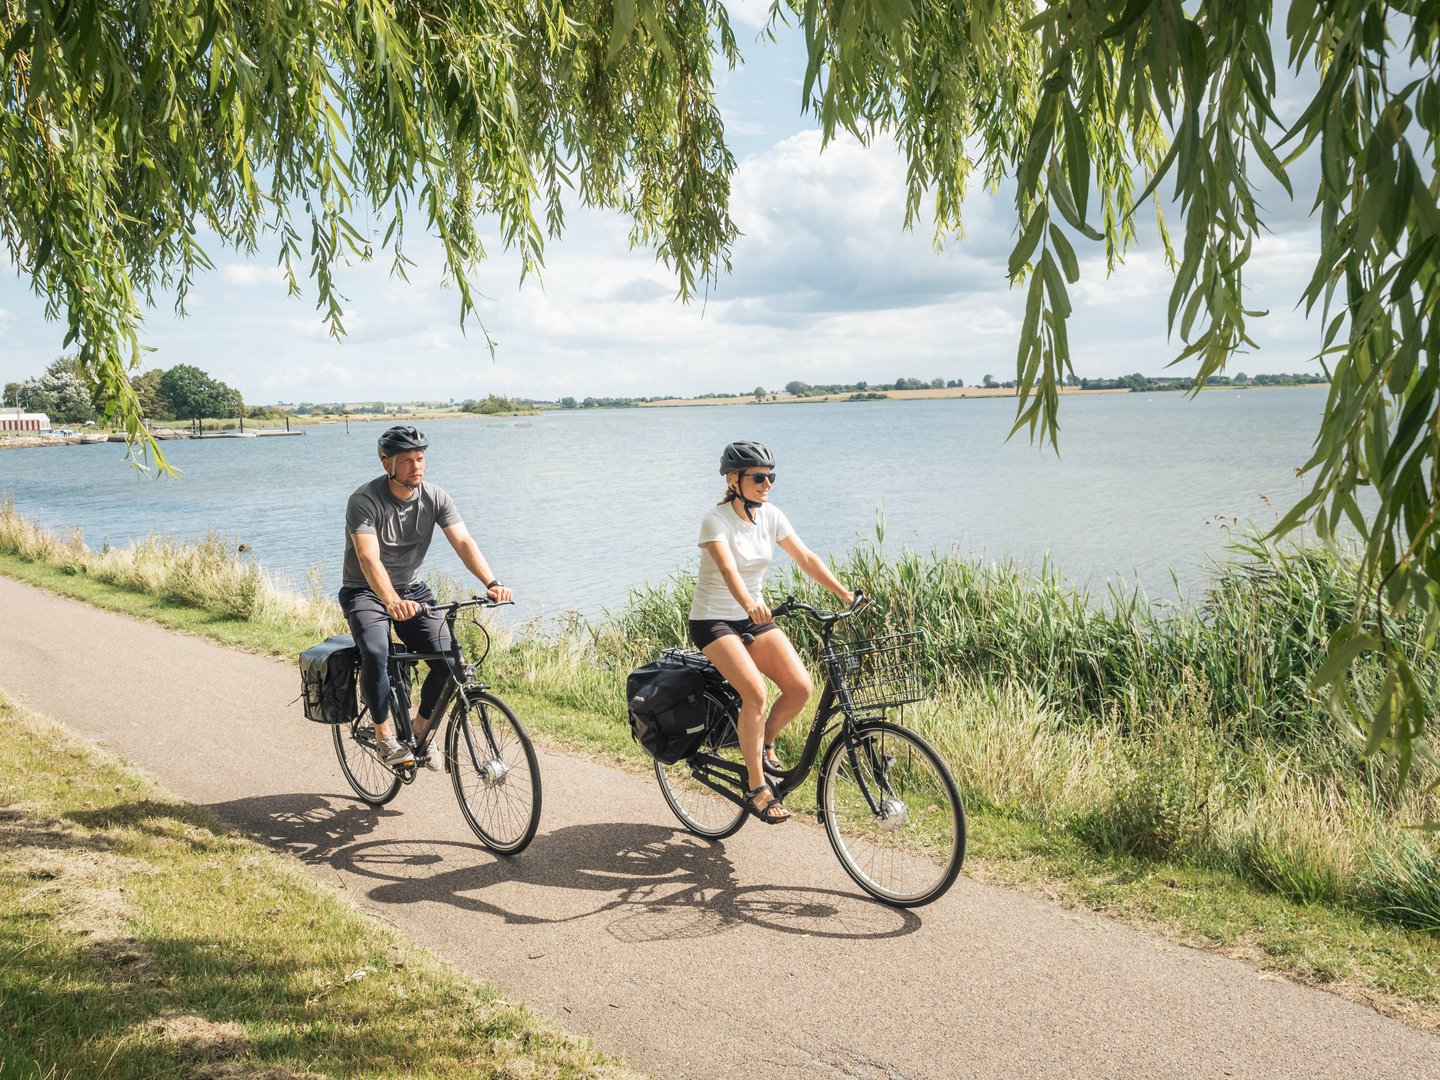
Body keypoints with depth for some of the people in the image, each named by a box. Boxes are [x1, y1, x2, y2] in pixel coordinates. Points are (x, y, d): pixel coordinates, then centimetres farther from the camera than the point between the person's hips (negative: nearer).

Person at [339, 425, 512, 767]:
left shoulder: (435, 498, -7)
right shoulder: (365, 500, -20)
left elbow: (463, 542, -17)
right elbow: (369, 559, -33)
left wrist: (492, 582, -35)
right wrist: (392, 602, -50)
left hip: (412, 589, 4)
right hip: (366, 592, -4)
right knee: (376, 653, -32)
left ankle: (421, 729, 7)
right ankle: (384, 734, -13)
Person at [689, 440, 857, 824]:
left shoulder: (770, 516, -1)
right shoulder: (716, 521, -19)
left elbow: (806, 558, -4)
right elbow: (728, 569, -36)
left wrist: (846, 594, -17)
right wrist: (749, 603, -55)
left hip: (754, 618, 6)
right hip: (712, 620, -6)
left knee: (800, 686, -14)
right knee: (755, 692, -26)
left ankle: (764, 745, 13)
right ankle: (756, 789, -14)